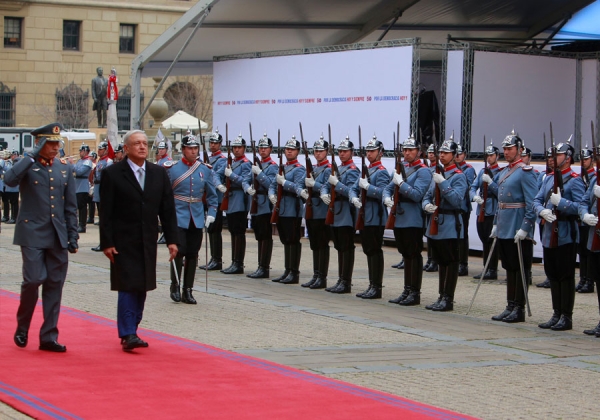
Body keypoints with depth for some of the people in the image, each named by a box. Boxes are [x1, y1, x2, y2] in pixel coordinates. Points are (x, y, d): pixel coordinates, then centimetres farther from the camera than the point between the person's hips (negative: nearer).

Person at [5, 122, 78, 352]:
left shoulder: (65, 168, 11)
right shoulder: (27, 166, -2)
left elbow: (70, 206, 13)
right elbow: (9, 179, -25)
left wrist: (72, 236, 8)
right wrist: (32, 155, -21)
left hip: (58, 237, 4)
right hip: (33, 234, -4)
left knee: (54, 285, 4)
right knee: (34, 279, -11)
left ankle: (49, 336, 11)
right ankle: (22, 328, 13)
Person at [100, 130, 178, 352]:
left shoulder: (159, 173, 8)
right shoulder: (112, 173, -4)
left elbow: (167, 209, 8)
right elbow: (105, 212, -6)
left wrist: (172, 239, 2)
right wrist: (107, 243, -11)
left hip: (147, 242, 5)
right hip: (124, 242, -5)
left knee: (141, 288, 7)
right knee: (128, 287, -8)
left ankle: (130, 330, 16)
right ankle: (128, 335, -8)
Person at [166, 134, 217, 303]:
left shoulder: (205, 170, 8)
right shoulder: (172, 169, -1)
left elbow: (212, 195, 13)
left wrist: (211, 213, 2)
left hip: (197, 219, 3)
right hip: (179, 218, -3)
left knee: (192, 255, 6)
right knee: (179, 251, -11)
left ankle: (187, 290, 13)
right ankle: (175, 285, 6)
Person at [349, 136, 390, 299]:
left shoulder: (381, 172, -8)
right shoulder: (366, 171, 19)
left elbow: (382, 192, -21)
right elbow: (354, 189, 16)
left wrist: (367, 186, -22)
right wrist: (354, 198, -4)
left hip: (376, 218, -9)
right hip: (364, 216, 9)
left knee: (375, 251, -6)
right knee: (369, 251, 11)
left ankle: (377, 288, -4)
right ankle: (372, 286, 17)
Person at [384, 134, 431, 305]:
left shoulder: (423, 171, -9)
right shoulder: (401, 168, 16)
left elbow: (417, 195, -19)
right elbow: (388, 188, 18)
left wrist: (401, 183, -21)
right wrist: (387, 198, -2)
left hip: (413, 220, -8)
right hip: (399, 219, 8)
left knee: (414, 256, -2)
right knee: (406, 255, 13)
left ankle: (415, 293, 2)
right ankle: (407, 291, 20)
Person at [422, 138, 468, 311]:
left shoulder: (458, 176, -8)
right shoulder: (437, 175, 15)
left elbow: (456, 199, -19)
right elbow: (428, 196, 17)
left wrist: (443, 183, -25)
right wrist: (427, 205, -5)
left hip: (450, 227, -8)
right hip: (435, 225, 8)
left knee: (451, 263, -2)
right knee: (441, 262, 13)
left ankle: (448, 299, 1)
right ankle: (442, 297, 20)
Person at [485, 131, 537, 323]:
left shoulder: (525, 172, -12)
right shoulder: (504, 172, 14)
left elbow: (532, 203, -17)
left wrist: (525, 228, -21)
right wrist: (496, 224, 17)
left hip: (518, 231, -9)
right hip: (504, 230, 9)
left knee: (519, 269, -1)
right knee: (509, 268, 12)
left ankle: (519, 309, 4)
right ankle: (510, 307, 19)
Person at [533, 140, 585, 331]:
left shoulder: (574, 180, -9)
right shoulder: (549, 179, 15)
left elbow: (580, 206, -17)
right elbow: (537, 201, 11)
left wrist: (560, 202, -23)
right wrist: (543, 211, -9)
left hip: (566, 236, -8)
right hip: (549, 234, 8)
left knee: (566, 277, -2)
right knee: (553, 276, 12)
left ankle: (567, 317, 4)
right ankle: (556, 315, 20)